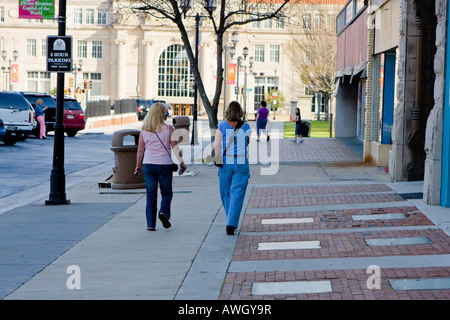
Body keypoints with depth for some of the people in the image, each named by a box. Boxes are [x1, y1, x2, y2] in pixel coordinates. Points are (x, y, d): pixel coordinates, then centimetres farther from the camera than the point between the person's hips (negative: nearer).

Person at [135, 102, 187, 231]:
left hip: (148, 165, 2)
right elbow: (175, 148, -5)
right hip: (165, 165, -2)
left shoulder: (144, 131, 1)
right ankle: (164, 212, -12)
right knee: (167, 192, 14)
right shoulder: (168, 129, -5)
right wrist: (181, 163, 4)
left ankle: (151, 224, 4)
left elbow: (140, 150, 4)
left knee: (151, 195, 7)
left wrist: (138, 165, 15)